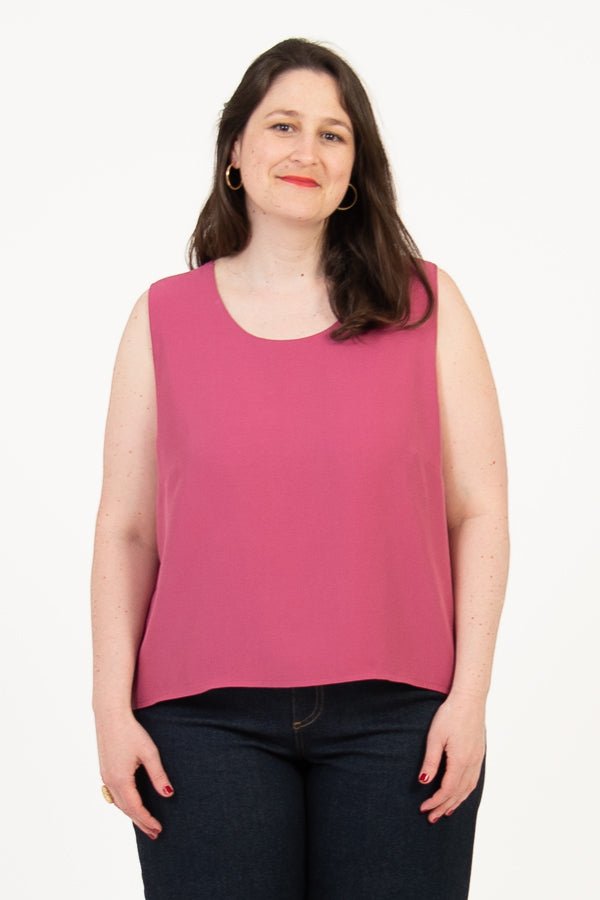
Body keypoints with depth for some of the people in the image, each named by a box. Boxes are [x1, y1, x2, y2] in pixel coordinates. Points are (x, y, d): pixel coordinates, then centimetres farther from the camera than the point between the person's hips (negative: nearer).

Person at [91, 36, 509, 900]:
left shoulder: (426, 305, 6)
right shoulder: (165, 317, 7)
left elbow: (479, 511, 3)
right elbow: (126, 531, 6)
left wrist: (470, 694, -4)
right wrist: (113, 709, 0)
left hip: (395, 716, 0)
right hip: (207, 722, 0)